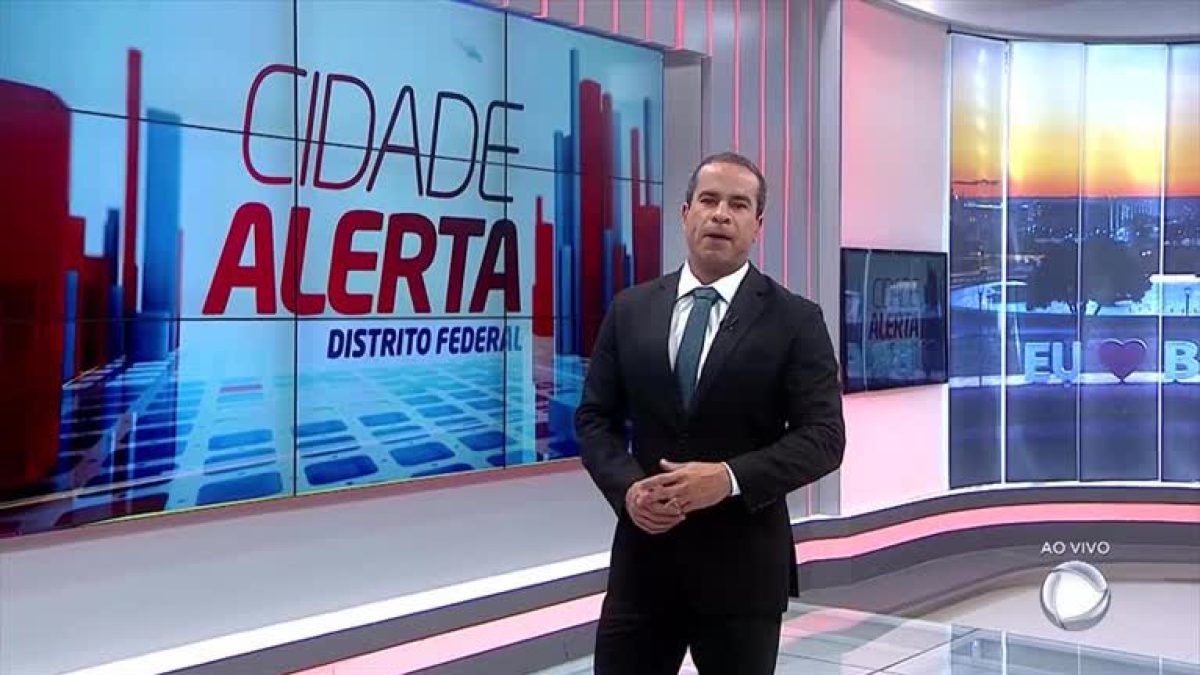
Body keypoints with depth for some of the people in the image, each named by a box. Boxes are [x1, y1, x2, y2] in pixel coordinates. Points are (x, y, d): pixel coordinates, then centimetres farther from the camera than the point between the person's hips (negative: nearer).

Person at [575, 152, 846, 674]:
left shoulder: (796, 320, -2)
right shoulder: (630, 309, 6)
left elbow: (824, 436, -7)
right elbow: (595, 417, 7)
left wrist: (731, 477, -21)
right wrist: (628, 487, -12)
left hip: (742, 563, -2)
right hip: (644, 555, 2)